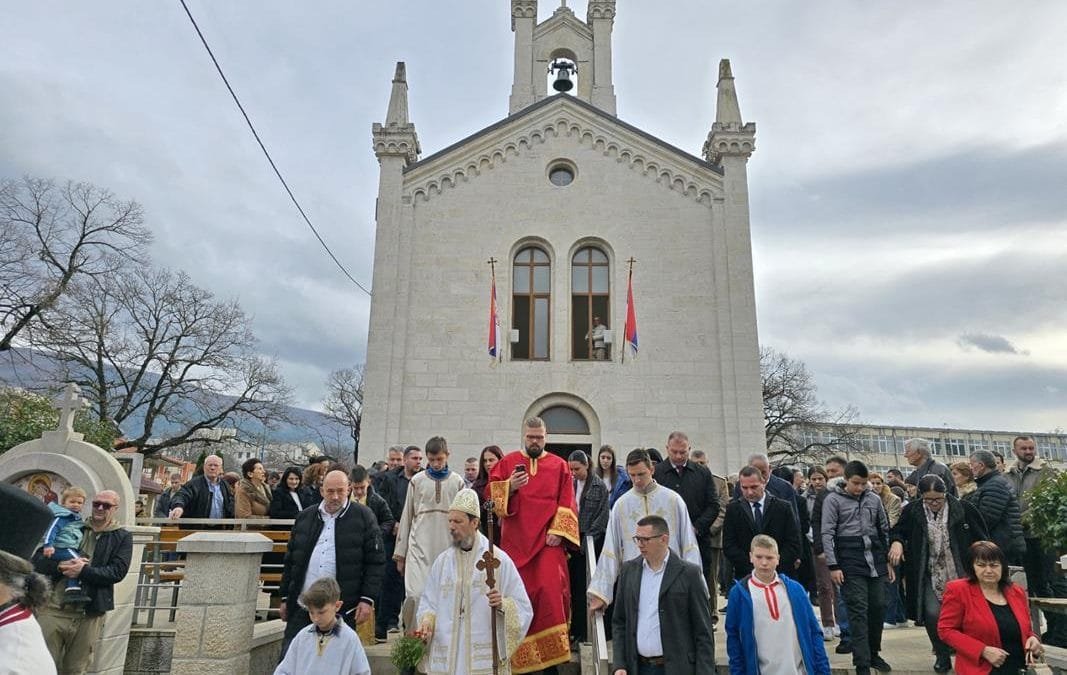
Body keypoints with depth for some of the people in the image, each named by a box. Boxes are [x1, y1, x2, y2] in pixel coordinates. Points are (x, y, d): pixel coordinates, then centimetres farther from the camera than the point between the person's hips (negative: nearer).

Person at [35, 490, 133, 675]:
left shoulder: (122, 537, 2)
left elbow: (118, 572, -9)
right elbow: (38, 560, 4)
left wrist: (83, 571, -20)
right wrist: (60, 566, -16)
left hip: (89, 614, -1)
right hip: (53, 607, 1)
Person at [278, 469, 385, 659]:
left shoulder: (363, 517, -1)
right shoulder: (305, 517, 10)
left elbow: (376, 561, -3)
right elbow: (290, 560, 16)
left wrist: (367, 599, -9)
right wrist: (285, 598, 14)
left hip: (342, 610, -3)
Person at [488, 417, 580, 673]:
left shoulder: (559, 466, 7)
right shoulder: (507, 462, 7)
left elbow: (567, 503, 2)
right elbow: (491, 495, 2)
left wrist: (557, 531, -10)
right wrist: (510, 487, -15)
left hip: (548, 541, -1)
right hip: (515, 541, 1)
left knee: (550, 591, -11)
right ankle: (518, 653, 18)